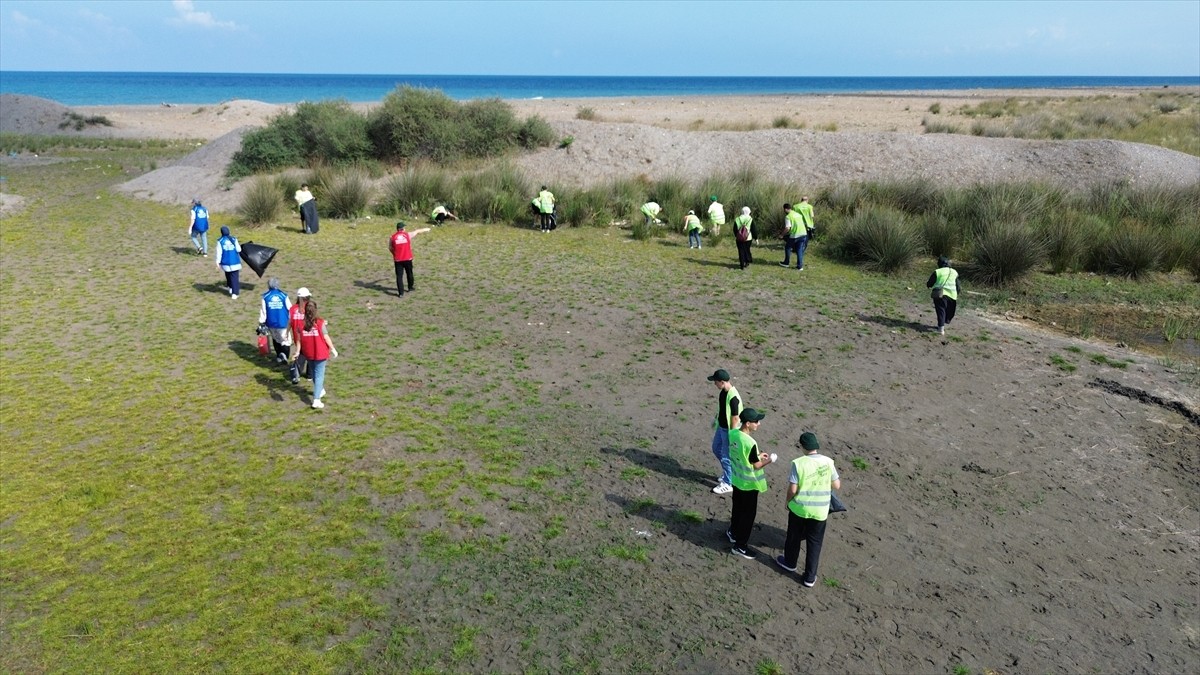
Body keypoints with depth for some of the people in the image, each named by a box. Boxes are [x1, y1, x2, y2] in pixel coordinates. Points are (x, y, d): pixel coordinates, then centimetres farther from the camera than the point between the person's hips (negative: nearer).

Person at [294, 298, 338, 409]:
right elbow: (326, 337, -11)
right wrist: (333, 349, 1)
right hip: (320, 353, -4)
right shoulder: (320, 322, -15)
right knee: (319, 375, 0)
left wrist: (298, 351, 5)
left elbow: (299, 338, -5)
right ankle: (316, 400, -9)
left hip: (308, 353, 4)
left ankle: (320, 391, 43)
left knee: (314, 373, 23)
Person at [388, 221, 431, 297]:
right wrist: (425, 229, 31)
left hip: (398, 260, -1)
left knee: (399, 276, 0)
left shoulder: (392, 237, -3)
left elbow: (390, 248, 6)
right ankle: (410, 287, 39)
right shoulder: (408, 235, -2)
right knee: (409, 273, 21)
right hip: (408, 259, 1)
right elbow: (417, 231, 15)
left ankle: (401, 292, -7)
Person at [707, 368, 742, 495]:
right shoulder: (724, 391, -3)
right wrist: (716, 421, 22)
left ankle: (728, 484, 22)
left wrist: (732, 436, -20)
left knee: (726, 456, 5)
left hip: (728, 430, -10)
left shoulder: (733, 398, -32)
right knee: (716, 449, 25)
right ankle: (728, 472, 44)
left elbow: (735, 419, -26)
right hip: (721, 427, 10)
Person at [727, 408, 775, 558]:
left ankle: (733, 532, 47)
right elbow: (756, 466, -20)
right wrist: (769, 460, -3)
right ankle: (740, 546, 19)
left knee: (737, 508, 27)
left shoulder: (732, 434, -8)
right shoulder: (750, 443, -33)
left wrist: (757, 455, 9)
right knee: (748, 514, 9)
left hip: (736, 479, 8)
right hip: (749, 484, -8)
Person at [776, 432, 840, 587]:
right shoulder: (828, 462, -9)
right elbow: (837, 486, 0)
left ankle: (789, 562, 43)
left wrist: (788, 502, 4)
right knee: (814, 543, 13)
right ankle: (810, 577, 19)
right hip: (819, 511, 2)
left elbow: (792, 489, -15)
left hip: (799, 508, -2)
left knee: (794, 537, 22)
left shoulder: (798, 463, -18)